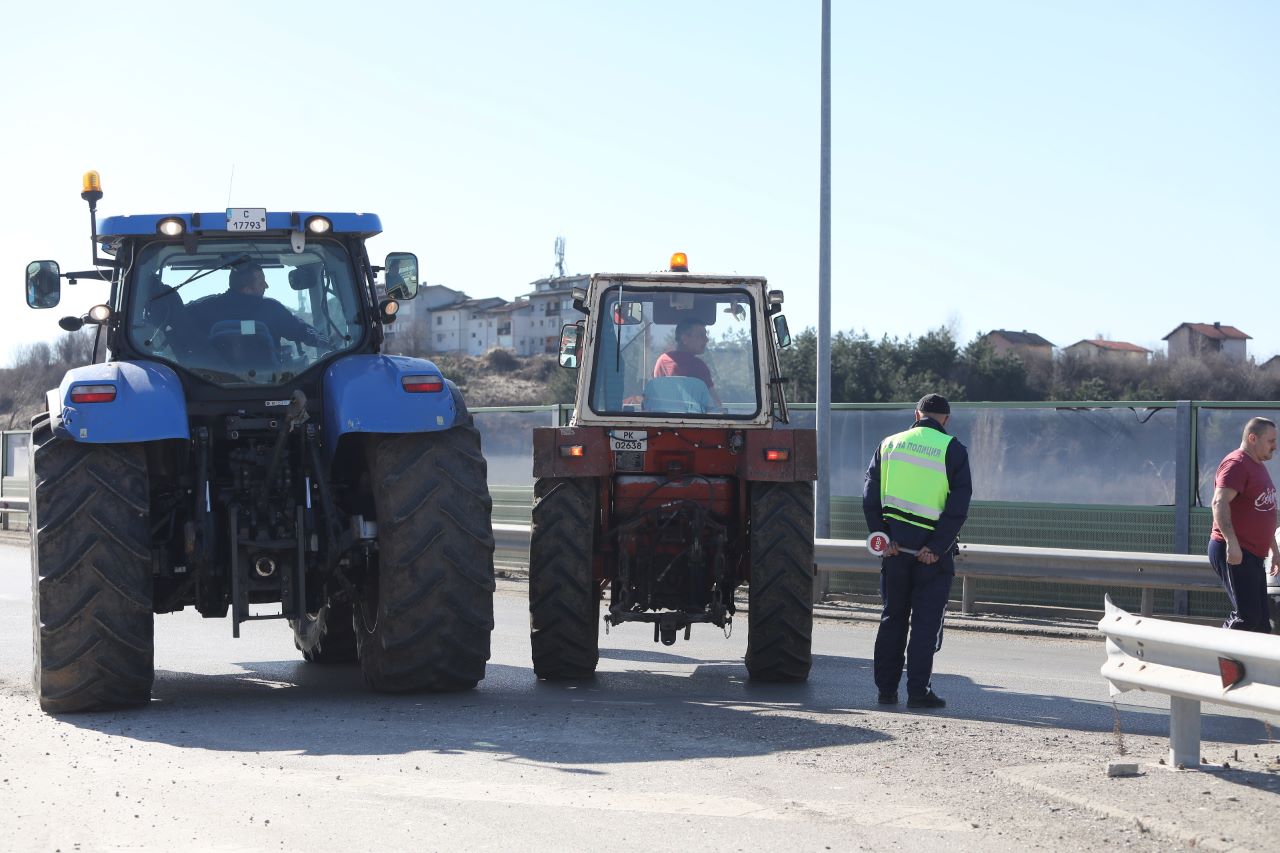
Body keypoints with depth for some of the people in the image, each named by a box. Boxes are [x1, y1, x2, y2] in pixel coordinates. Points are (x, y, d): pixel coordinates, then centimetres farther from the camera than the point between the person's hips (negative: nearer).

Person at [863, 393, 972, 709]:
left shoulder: (890, 444, 8)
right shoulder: (952, 450, -3)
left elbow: (870, 496, 2)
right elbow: (958, 505, -11)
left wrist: (882, 537, -3)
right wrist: (937, 548, -11)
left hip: (895, 544, 3)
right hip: (932, 547, -3)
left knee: (892, 618, 12)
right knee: (926, 622, 2)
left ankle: (886, 689, 13)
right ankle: (918, 691, -2)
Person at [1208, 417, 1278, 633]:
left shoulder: (1258, 467, 20)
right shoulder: (1236, 464, -12)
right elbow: (1220, 503, -26)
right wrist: (1231, 542, -35)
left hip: (1253, 555, 10)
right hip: (1234, 553, -10)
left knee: (1260, 621, 9)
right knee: (1247, 617, -15)